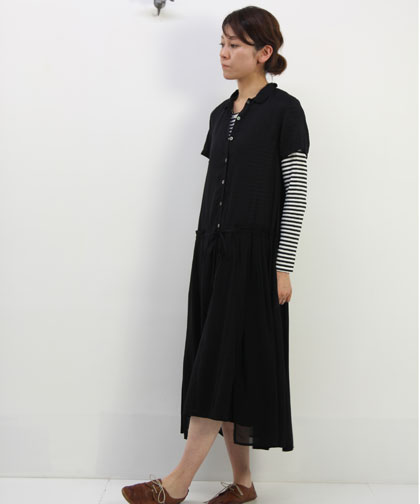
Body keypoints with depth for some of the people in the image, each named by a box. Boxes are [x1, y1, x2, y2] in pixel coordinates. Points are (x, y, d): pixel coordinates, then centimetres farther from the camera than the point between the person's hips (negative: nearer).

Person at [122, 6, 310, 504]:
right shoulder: (221, 114, 15)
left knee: (222, 364, -5)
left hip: (254, 255, -7)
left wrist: (283, 267, -12)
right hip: (213, 251, 7)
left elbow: (296, 192, -8)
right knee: (213, 365, 7)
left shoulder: (284, 110, -4)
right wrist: (207, 251, 15)